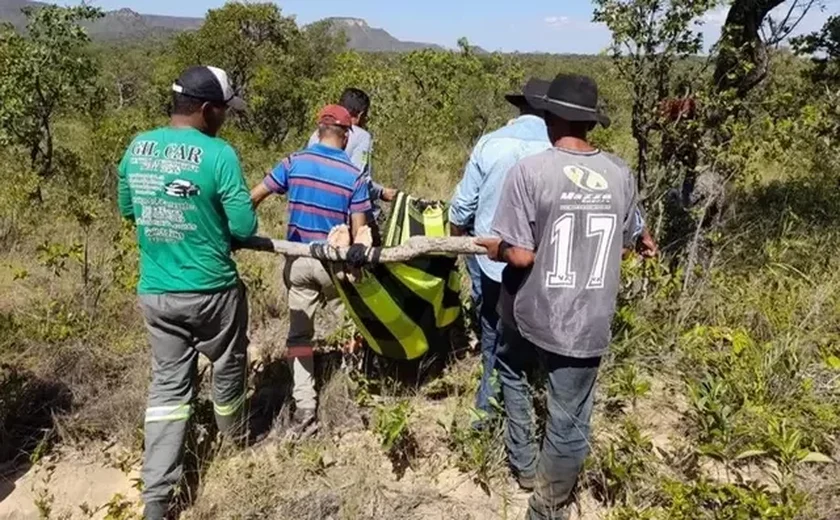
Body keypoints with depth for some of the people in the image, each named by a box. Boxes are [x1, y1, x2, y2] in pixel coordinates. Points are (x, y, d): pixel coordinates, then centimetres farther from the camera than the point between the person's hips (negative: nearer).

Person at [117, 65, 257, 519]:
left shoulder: (137, 148, 2)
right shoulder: (218, 155, -18)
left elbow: (128, 209, 14)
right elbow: (245, 227, -15)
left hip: (154, 291, 5)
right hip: (210, 290, -5)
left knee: (168, 383, 14)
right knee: (227, 366, 22)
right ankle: (234, 435, 48)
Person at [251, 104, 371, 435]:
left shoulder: (294, 162, -3)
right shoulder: (354, 176, -7)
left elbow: (253, 198, -2)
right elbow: (359, 231, -8)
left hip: (298, 260, 2)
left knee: (299, 332, 8)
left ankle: (304, 408, 4)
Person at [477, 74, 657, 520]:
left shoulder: (529, 171, -16)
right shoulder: (620, 174, -3)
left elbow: (521, 255, -17)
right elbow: (624, 243, 9)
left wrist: (495, 248, 4)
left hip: (531, 314, -2)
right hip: (587, 324, 2)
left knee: (512, 370, 31)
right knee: (568, 423, 14)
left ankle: (523, 460, 41)